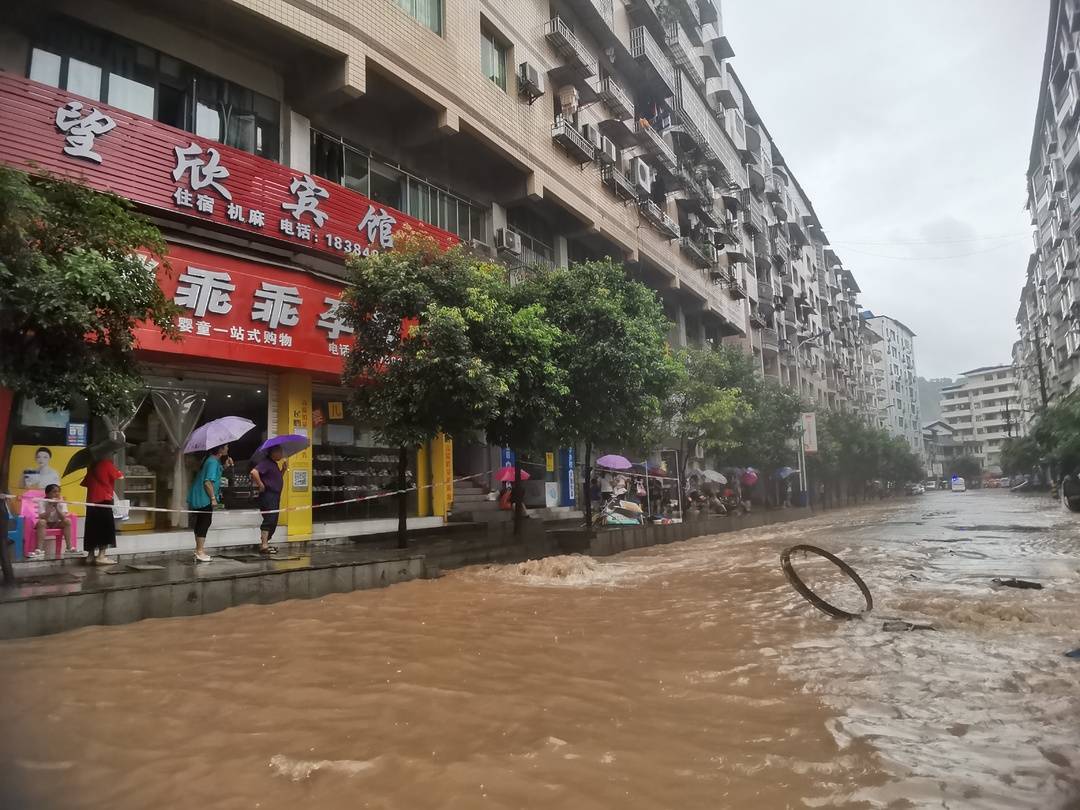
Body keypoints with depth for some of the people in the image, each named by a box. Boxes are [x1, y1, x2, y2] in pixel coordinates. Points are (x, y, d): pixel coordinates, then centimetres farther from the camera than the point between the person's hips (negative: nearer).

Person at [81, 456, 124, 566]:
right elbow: (120, 476, -5)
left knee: (93, 528, 11)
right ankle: (101, 556, -8)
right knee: (105, 528, -4)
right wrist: (118, 472, 15)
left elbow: (86, 483, 20)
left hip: (91, 501, 7)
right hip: (104, 500, -7)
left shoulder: (92, 466, 15)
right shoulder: (107, 463, -5)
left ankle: (90, 555, 13)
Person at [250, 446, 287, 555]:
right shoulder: (266, 463, -13)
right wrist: (260, 485, -21)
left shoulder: (274, 464, 18)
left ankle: (264, 543, 20)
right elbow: (254, 472, -29)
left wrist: (283, 470, 11)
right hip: (268, 495, -10)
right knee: (269, 519, -12)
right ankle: (264, 545, -10)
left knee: (273, 521, 12)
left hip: (275, 495, 10)